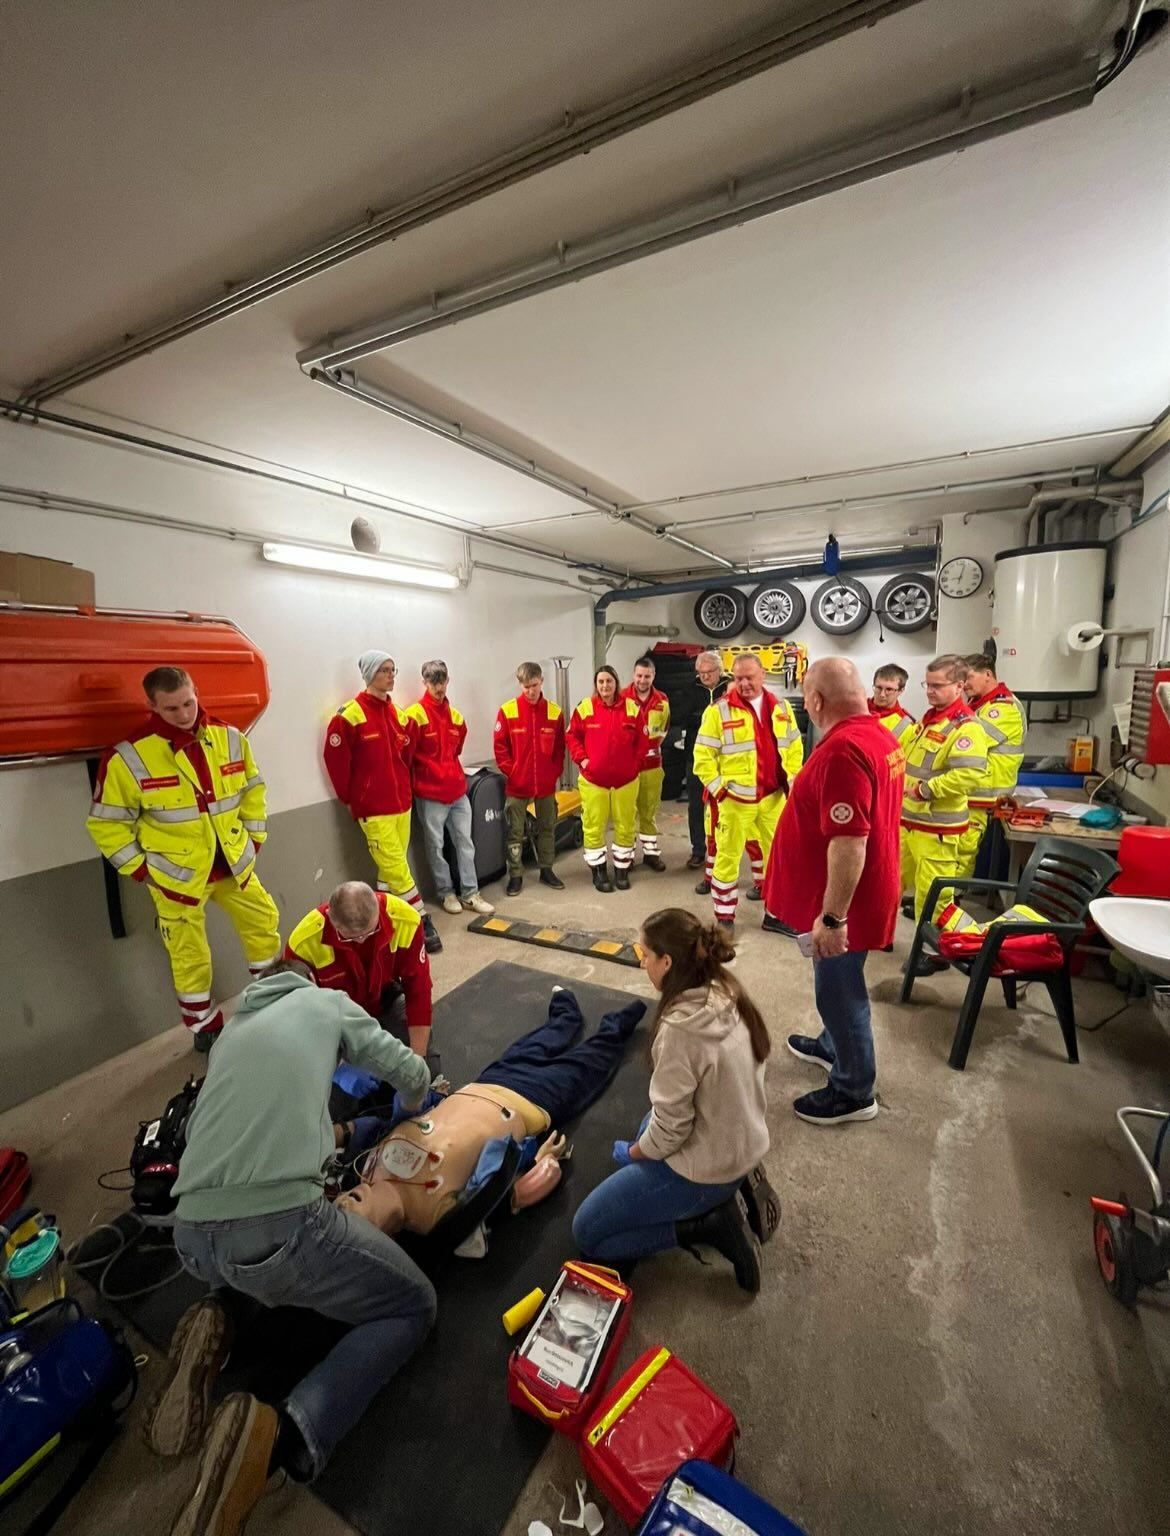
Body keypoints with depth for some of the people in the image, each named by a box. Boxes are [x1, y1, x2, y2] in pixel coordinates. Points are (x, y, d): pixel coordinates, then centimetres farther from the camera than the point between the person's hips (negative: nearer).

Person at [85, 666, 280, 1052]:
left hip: (234, 862, 4)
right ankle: (205, 1028, 31)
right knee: (189, 954, 10)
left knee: (264, 922, 16)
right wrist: (140, 870, -9)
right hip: (177, 873, -4)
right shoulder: (129, 757, -16)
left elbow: (253, 790, 7)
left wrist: (255, 839, 5)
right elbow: (106, 824, -8)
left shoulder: (229, 738, -5)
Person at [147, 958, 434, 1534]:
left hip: (193, 1237, 6)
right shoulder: (326, 1001, 12)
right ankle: (283, 1437, -11)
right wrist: (410, 1103, 40)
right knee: (413, 1307, 12)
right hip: (279, 1226, -6)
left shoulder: (232, 1029, 26)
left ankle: (221, 1319, 11)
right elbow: (413, 1076, 17)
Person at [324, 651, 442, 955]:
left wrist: (402, 785, 13)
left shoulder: (399, 714, 9)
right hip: (373, 808, -7)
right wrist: (349, 798, -2)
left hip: (401, 803, 7)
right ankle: (423, 923, 5)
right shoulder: (350, 716, -12)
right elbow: (336, 760, -9)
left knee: (391, 867, 13)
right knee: (397, 868, -3)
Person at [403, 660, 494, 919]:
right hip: (430, 793, -5)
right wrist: (416, 783, -3)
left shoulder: (455, 716, 10)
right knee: (436, 846, 7)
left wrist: (451, 773, 14)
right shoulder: (415, 715, -10)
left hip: (457, 790, 6)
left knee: (465, 842, 8)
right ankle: (446, 893, 21)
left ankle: (470, 894, 17)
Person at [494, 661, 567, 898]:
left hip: (547, 784, 2)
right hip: (517, 784, -2)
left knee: (547, 828, 14)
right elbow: (500, 747, -3)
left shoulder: (555, 711, -1)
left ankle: (547, 870, 29)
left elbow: (560, 747, 6)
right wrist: (510, 772, -8)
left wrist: (555, 773, 0)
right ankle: (515, 876, 18)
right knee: (515, 832, 6)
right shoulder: (507, 711, -7)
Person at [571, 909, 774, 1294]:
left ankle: (712, 1221, -1)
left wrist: (634, 1153, 0)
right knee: (645, 1141, 34)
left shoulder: (680, 1029, -32)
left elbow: (670, 1125, -22)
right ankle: (734, 1188, 15)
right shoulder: (727, 994, -9)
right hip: (744, 1144, 8)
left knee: (586, 1234, 7)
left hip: (704, 1167, -8)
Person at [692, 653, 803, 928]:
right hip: (734, 798, -4)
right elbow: (703, 756, -8)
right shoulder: (718, 710, -8)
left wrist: (791, 780, 6)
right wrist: (718, 788, -12)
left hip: (773, 796, 5)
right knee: (728, 855, 3)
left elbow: (794, 748, 15)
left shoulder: (781, 708, 7)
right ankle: (724, 917, 16)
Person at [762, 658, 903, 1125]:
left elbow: (848, 843, -31)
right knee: (838, 984, 26)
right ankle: (833, 1046, 47)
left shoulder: (842, 750, -28)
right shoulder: (878, 735, 5)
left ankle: (854, 1092, 26)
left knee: (839, 989, 8)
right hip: (861, 890, 10)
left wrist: (833, 916, -24)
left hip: (844, 900, -10)